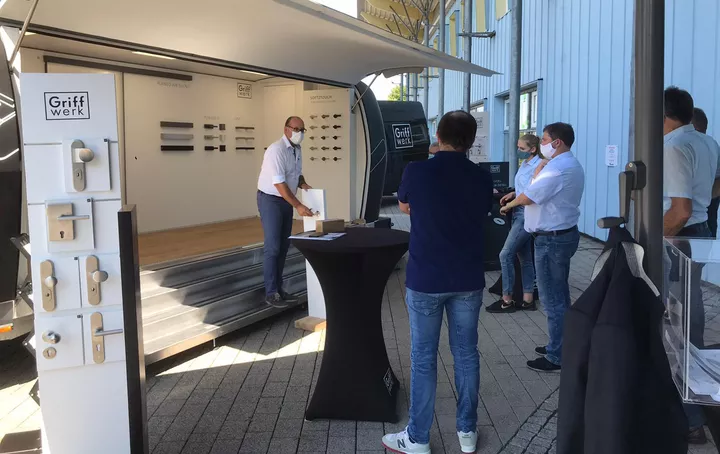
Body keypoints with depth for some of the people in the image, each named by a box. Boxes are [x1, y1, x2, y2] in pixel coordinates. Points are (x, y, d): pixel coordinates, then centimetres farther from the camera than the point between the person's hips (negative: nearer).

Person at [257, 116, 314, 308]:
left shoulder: (297, 150, 6)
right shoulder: (276, 150, -22)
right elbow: (279, 183, -28)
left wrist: (303, 184, -4)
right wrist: (298, 206, -31)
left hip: (286, 201, 8)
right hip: (271, 200, -8)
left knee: (283, 246, 10)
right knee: (272, 247, -9)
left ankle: (278, 289, 17)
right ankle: (271, 293, -3)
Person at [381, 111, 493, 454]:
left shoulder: (416, 172, -11)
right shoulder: (482, 179, -3)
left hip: (426, 280, -3)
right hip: (468, 280, 3)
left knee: (423, 358, 6)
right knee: (466, 354, 14)